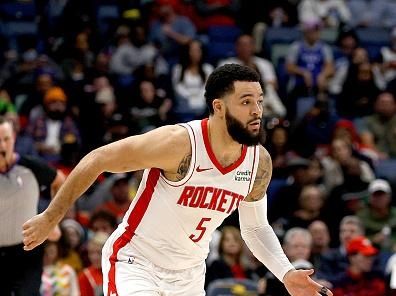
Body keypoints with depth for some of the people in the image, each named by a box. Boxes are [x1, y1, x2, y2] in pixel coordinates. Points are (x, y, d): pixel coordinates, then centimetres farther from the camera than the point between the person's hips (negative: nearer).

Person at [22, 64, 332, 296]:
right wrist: (50, 218, -12)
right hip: (135, 262, -7)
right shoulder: (179, 143, -25)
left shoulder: (260, 163, -6)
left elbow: (255, 227, 11)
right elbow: (96, 160, -17)